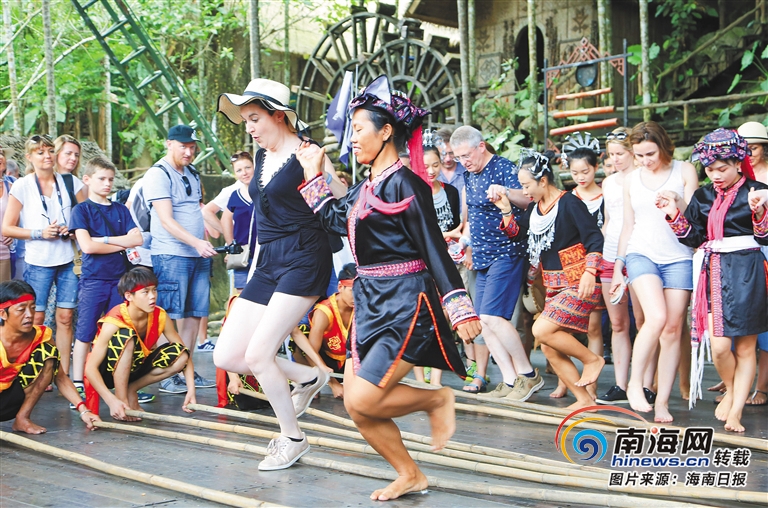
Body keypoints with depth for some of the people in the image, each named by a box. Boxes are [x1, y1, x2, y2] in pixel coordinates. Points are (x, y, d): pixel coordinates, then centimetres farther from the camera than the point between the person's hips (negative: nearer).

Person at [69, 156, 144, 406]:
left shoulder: (121, 210, 13)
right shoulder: (82, 210, 1)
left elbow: (137, 238, 0)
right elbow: (86, 246, -12)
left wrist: (104, 239, -8)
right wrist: (122, 244, -6)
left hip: (121, 278, 3)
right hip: (93, 280, -3)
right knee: (85, 334, -2)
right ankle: (78, 384, 3)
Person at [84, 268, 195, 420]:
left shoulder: (160, 316, -13)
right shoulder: (114, 321, -27)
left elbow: (184, 353, -8)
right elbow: (90, 368, -31)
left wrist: (191, 390, -22)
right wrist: (112, 401, -42)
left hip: (133, 368, 5)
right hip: (108, 372, -5)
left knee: (179, 355, -18)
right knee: (126, 336, -34)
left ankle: (131, 390, -5)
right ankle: (121, 398, -25)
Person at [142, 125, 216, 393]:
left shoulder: (192, 172, 16)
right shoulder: (158, 174, -8)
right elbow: (166, 220, -17)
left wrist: (207, 242, 13)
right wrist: (196, 242, -28)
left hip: (199, 255, 8)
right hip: (171, 255, -8)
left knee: (194, 314, 7)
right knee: (170, 317, -6)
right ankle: (167, 376, -2)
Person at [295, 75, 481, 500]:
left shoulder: (404, 184, -13)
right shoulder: (366, 187, 12)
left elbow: (435, 249, -16)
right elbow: (333, 218, 30)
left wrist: (460, 309, -19)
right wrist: (314, 174, 27)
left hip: (406, 305, -9)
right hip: (372, 304, 9)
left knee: (362, 398, -16)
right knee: (356, 406, 5)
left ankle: (438, 399, 9)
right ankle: (410, 477, 22)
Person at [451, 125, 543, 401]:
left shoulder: (502, 167, -11)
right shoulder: (470, 176, 13)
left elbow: (527, 199, -24)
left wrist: (506, 192, -42)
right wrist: (470, 249, 23)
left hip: (506, 253, -9)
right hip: (484, 259, 9)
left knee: (491, 317, -16)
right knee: (485, 322, 3)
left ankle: (528, 375, -3)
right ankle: (510, 382, 8)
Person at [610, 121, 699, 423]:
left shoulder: (684, 172, 3)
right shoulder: (631, 180, 11)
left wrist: (679, 202, -20)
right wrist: (617, 268, 17)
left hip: (679, 258, 0)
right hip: (641, 254, 0)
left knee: (673, 329, -3)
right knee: (657, 317, -22)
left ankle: (662, 401, 3)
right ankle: (635, 383, -8)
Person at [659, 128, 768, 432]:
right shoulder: (703, 196, 11)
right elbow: (693, 238, 12)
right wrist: (675, 216, -2)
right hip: (713, 273, 3)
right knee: (718, 346, -5)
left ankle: (735, 412, 12)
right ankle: (731, 391, 24)